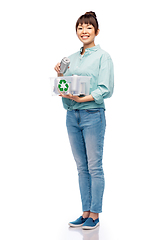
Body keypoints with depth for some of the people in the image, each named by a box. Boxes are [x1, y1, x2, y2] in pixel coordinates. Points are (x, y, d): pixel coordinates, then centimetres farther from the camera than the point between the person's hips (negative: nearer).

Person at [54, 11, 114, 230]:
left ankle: (95, 214, 8)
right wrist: (60, 75, -1)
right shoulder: (71, 58, 15)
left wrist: (82, 99, -22)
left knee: (94, 167, -1)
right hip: (72, 115, 6)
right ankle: (86, 212, 19)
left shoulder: (103, 56, -3)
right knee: (82, 167, 10)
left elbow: (106, 89, -11)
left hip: (93, 115, -6)